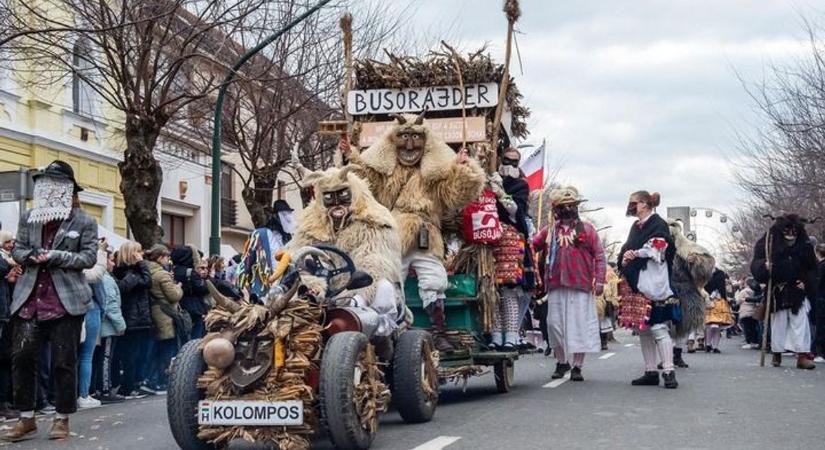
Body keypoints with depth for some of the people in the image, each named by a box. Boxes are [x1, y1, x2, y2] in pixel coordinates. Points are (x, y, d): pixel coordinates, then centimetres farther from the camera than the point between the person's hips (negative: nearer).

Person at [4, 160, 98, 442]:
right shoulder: (28, 218, 12)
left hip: (66, 301, -3)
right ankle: (26, 419, 9)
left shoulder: (84, 222, 0)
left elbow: (89, 258, -5)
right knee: (21, 356, -1)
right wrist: (31, 255, -11)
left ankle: (62, 419, 12)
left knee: (63, 361, 1)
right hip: (29, 299, 4)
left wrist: (56, 256, -18)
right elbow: (17, 251, 12)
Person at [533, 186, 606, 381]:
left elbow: (599, 256, 1)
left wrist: (599, 280, -7)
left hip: (580, 285, -2)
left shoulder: (587, 229, 5)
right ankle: (561, 362, 21)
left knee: (579, 325, -1)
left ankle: (577, 366, 7)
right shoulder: (550, 230, 12)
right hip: (556, 285, 3)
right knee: (555, 323, 5)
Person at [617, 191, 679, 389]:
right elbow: (626, 250, 18)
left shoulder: (657, 224, -4)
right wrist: (623, 259, -3)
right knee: (643, 329, 8)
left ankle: (669, 371, -12)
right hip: (635, 285, 8)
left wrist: (636, 254, -20)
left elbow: (658, 249, -17)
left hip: (652, 284, -8)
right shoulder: (635, 227, 20)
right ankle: (651, 372, 13)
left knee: (659, 328, -12)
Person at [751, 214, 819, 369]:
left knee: (800, 322, -5)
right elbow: (755, 265, -7)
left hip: (798, 291, 1)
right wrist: (764, 267, -29)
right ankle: (777, 354, 19)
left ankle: (802, 356, -6)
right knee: (778, 324, 7)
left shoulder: (805, 246, -3)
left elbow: (812, 269, 7)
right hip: (777, 294, -1)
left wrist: (806, 282, -9)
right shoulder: (768, 245, -9)